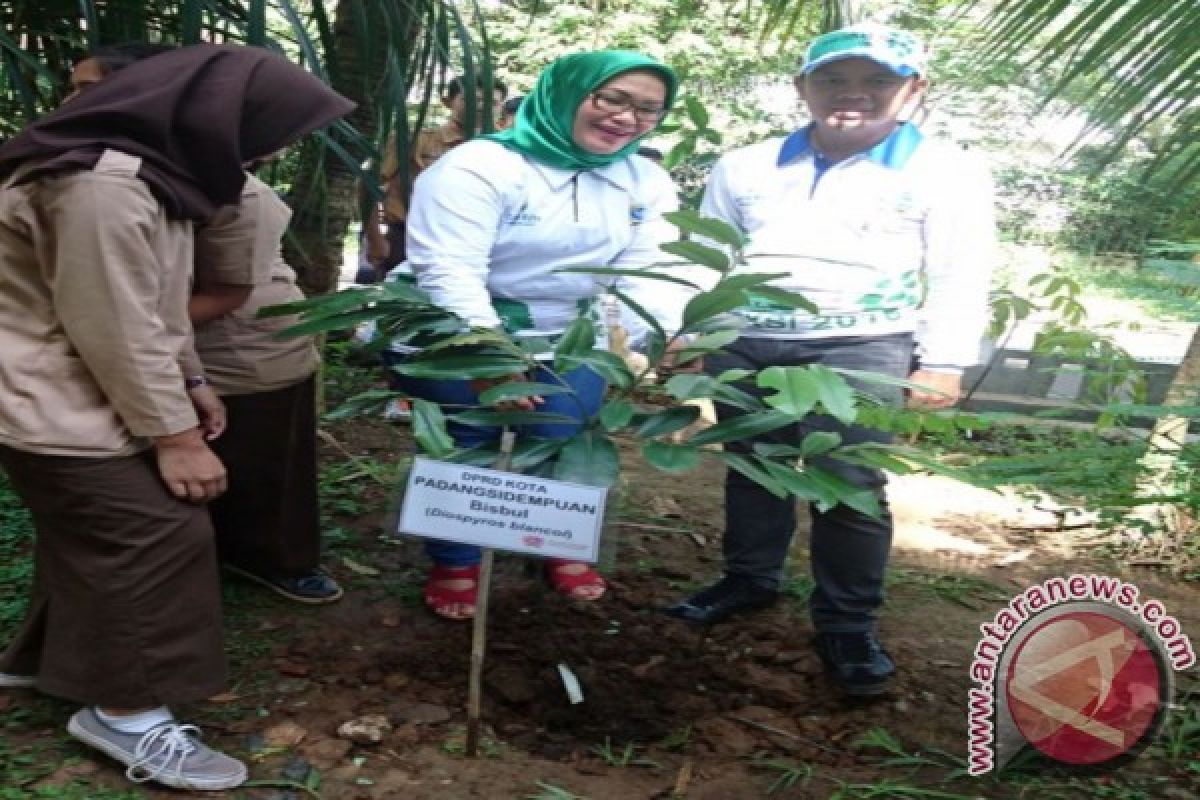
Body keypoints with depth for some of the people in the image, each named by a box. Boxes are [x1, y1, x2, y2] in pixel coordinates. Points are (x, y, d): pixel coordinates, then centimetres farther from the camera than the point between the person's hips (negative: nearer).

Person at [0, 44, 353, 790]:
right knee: (159, 536, -8)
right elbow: (116, 329, -27)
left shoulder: (149, 166, 6)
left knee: (91, 531, 21)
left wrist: (190, 379, 13)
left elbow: (158, 301, 13)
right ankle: (128, 714, 6)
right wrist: (173, 434, -21)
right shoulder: (101, 186, -28)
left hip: (86, 393, 10)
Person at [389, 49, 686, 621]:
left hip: (564, 338, 5)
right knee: (471, 438, -10)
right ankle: (454, 563, 15)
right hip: (453, 336, -4)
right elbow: (449, 271, -27)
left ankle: (562, 547, 28)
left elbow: (646, 277, -8)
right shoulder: (479, 166, -18)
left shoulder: (648, 184, 2)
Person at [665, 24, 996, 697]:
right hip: (743, 344, 4)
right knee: (751, 467, 12)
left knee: (847, 484, -7)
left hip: (859, 349, -4)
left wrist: (944, 365, -9)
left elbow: (961, 280, -1)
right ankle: (750, 578, 30)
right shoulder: (746, 167, 12)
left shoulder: (946, 172, 3)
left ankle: (848, 625, 5)